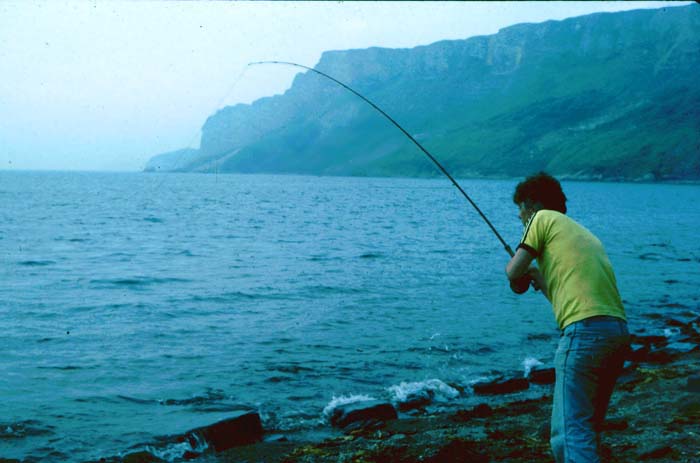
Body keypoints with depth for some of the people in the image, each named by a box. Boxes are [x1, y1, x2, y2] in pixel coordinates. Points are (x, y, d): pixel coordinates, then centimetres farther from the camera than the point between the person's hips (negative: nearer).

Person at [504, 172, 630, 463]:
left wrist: (517, 269, 24)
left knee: (570, 433, -13)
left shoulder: (543, 218, 8)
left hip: (585, 330, -9)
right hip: (619, 330, 9)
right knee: (588, 428, 19)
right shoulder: (585, 234, 29)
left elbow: (514, 271, 3)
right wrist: (541, 279, 38)